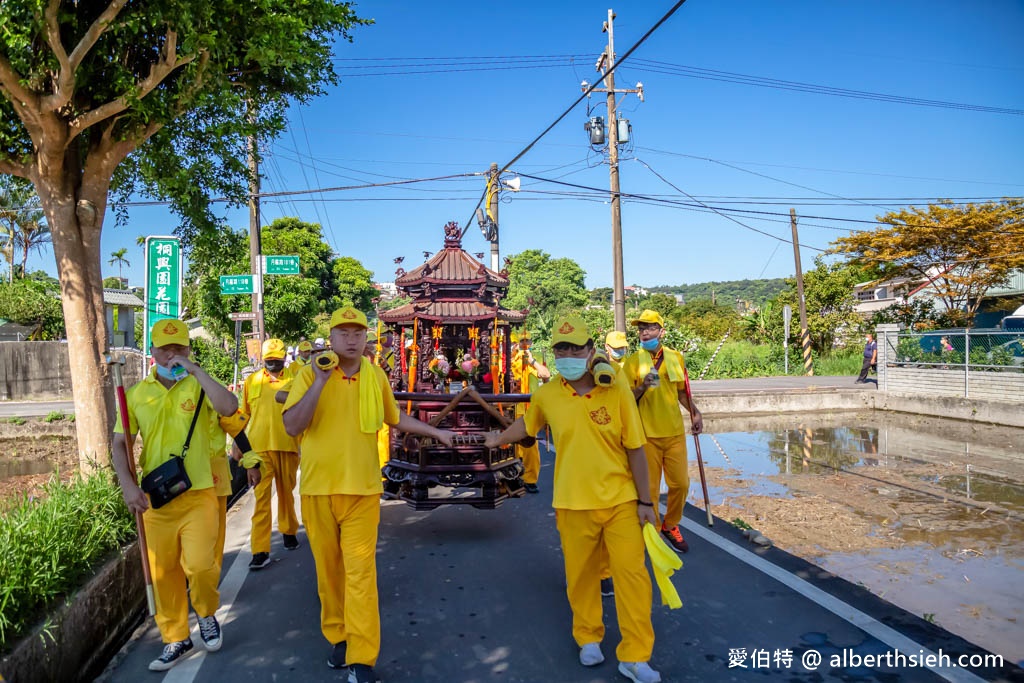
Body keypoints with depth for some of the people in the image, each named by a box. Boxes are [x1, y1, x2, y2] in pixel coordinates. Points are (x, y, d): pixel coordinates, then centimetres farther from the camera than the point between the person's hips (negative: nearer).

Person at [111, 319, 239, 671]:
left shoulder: (199, 386, -2)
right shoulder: (137, 393, 5)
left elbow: (229, 407, -22)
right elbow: (120, 443, 6)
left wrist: (195, 370, -20)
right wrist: (128, 486, -7)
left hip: (198, 494, -3)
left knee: (200, 565, -12)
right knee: (163, 572, 10)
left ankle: (207, 614, 20)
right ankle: (176, 639, 30)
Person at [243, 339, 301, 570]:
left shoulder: (293, 380, 4)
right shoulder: (252, 381, 8)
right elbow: (243, 414, 14)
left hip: (288, 446, 0)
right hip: (259, 447, 0)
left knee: (286, 492, 15)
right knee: (261, 496, -3)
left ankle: (289, 531, 35)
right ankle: (260, 550, -1)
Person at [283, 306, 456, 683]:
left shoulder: (376, 376, 4)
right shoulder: (309, 375, -4)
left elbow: (395, 417, 19)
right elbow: (292, 426, -15)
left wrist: (437, 433, 22)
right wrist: (321, 381, -21)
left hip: (362, 488, 0)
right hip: (318, 487, 0)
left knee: (360, 569, -4)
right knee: (328, 568, 11)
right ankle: (338, 637, 30)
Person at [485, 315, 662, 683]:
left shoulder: (617, 391, -10)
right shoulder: (545, 395, -4)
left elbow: (635, 449, -5)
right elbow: (527, 423, 20)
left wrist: (645, 501, -3)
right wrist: (499, 439, 23)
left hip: (621, 501, -1)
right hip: (573, 504, 1)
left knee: (632, 573, 1)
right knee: (580, 575, 14)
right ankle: (589, 638, 38)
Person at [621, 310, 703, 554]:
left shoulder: (675, 357, 7)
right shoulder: (632, 362, -3)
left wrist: (694, 411, 3)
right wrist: (643, 387, -21)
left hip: (675, 433, 3)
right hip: (647, 435, -3)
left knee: (681, 483, 7)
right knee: (650, 488, 2)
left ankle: (670, 526, 29)